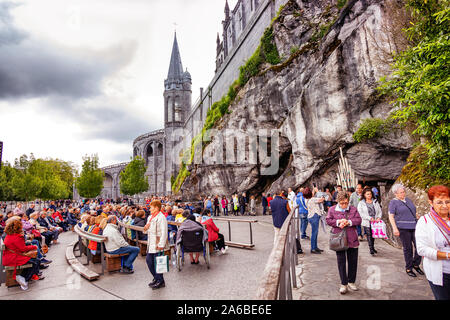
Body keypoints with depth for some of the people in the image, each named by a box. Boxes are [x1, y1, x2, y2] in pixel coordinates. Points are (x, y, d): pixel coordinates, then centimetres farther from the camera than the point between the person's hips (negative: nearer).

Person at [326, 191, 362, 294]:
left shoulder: (353, 209, 6)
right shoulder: (332, 209, 2)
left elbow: (359, 220, 0)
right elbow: (328, 220, -1)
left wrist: (349, 222, -16)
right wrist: (338, 222, -16)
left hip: (352, 239, 2)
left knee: (353, 261, 10)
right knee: (341, 261, 3)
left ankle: (351, 282, 28)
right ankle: (343, 284, 14)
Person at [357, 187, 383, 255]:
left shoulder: (375, 202, 12)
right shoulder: (361, 203, 1)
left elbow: (379, 211, 11)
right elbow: (360, 213, -8)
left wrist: (379, 217, -7)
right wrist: (370, 218, -16)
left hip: (375, 222, 3)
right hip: (367, 222, -3)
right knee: (369, 235, -7)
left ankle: (373, 247, 25)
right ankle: (371, 249, -5)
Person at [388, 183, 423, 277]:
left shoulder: (408, 200, 14)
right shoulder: (393, 202, -4)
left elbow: (414, 212, 25)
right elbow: (391, 216, -10)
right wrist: (395, 228, -18)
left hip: (415, 227, 5)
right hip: (403, 228, -5)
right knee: (407, 248, 3)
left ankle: (416, 264, 23)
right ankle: (408, 268, 18)